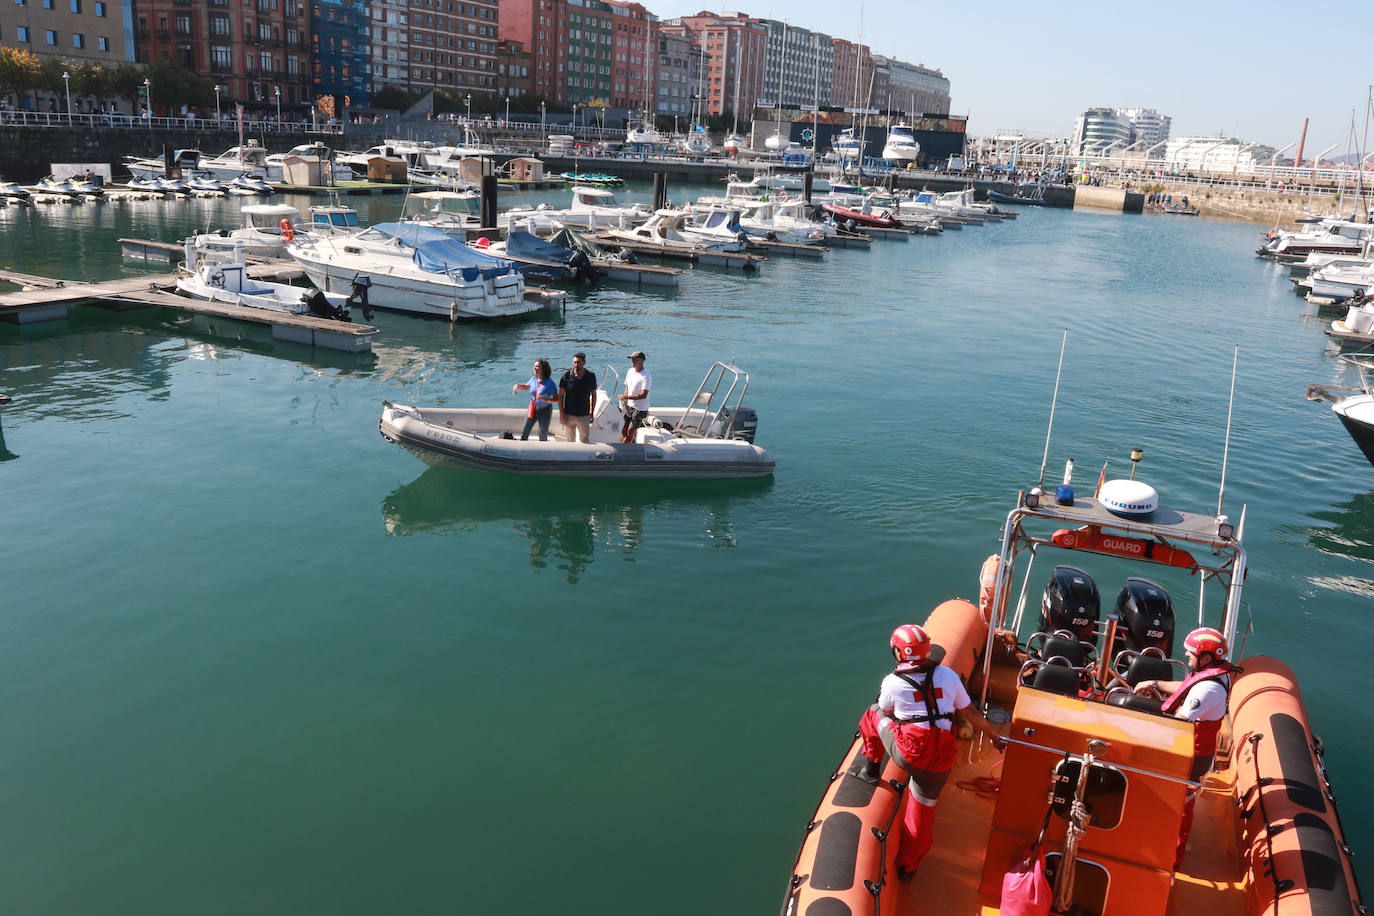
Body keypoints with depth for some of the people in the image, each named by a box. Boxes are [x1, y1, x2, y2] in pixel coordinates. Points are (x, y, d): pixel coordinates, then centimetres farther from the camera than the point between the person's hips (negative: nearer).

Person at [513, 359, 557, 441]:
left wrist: (547, 400, -31)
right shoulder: (533, 379, -1)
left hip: (544, 411, -5)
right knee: (524, 433, 5)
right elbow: (526, 387, 21)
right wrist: (517, 386, 2)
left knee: (543, 436, 4)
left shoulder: (549, 383, -16)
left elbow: (556, 399, -14)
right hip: (532, 409, 5)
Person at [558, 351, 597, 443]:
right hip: (568, 415, 0)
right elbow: (560, 396, -1)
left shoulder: (591, 376, -2)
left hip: (584, 416, 0)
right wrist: (561, 414, -6)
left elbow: (593, 394, 8)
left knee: (584, 441, 3)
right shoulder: (567, 376, -5)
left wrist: (592, 413, 6)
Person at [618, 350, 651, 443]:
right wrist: (624, 402, 7)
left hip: (640, 408, -7)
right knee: (623, 431, 8)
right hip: (629, 407, 7)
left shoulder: (646, 376, -18)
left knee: (630, 432, -2)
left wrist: (626, 397, -26)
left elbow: (643, 395, -24)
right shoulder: (630, 371, 6)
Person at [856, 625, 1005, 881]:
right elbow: (971, 712, 11)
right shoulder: (948, 675, 2)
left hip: (907, 754, -3)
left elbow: (885, 713, 13)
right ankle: (907, 867, 33)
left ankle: (871, 769, 32)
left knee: (873, 714, 21)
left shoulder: (893, 682, -6)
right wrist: (994, 735, 26)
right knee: (922, 811, 21)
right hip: (941, 762, 3)